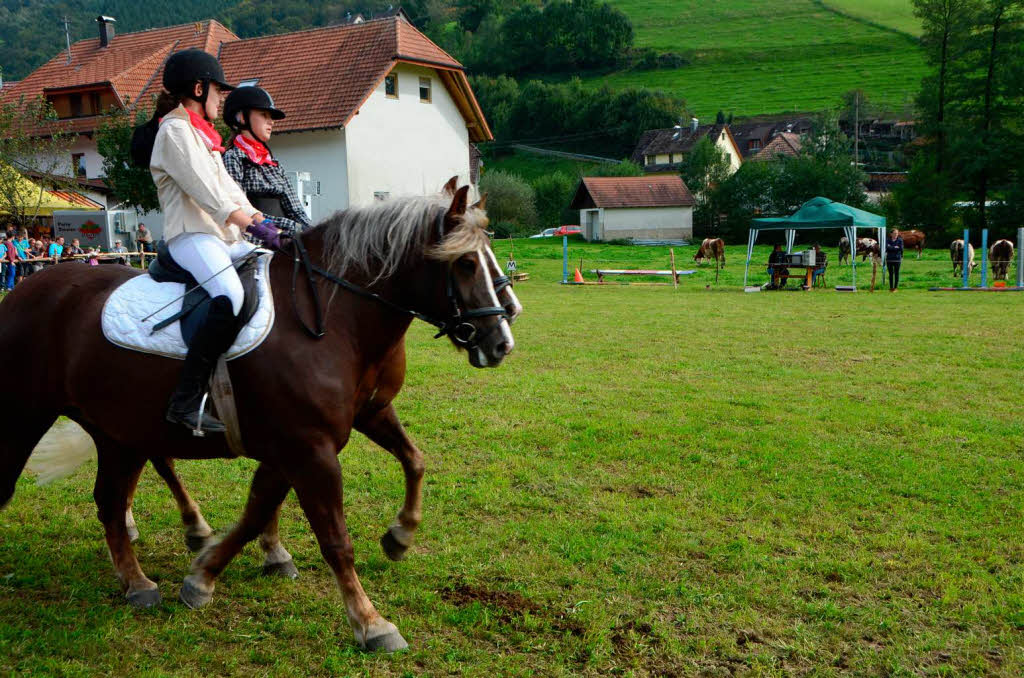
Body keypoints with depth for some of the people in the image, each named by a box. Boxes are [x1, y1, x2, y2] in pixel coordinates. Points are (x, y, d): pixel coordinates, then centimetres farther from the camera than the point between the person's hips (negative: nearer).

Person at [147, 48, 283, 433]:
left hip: (225, 237, 11)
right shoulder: (176, 130, -7)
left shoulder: (200, 133, 23)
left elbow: (230, 190, 20)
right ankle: (186, 401, -33)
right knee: (230, 296, -34)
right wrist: (255, 227, -18)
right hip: (192, 236, -11)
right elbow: (208, 192, -17)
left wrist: (266, 222, 9)